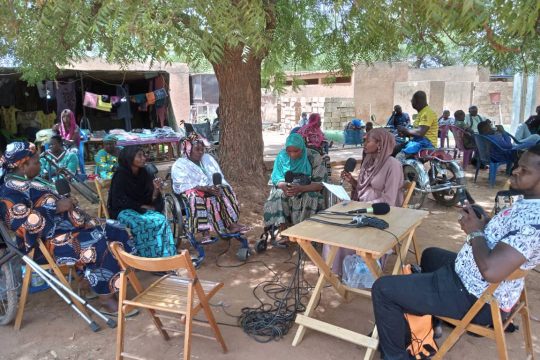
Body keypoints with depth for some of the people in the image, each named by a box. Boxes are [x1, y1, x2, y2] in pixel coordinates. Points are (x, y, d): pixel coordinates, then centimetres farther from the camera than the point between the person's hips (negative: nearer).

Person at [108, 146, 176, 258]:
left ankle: (164, 257, -20)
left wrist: (156, 189, -19)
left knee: (161, 219, -24)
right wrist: (141, 206, -12)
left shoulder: (144, 174, 4)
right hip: (123, 211, -5)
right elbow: (118, 201, -12)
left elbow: (151, 200, 1)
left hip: (142, 209, 5)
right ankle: (148, 257, -22)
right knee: (144, 223, -33)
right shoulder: (120, 175, -11)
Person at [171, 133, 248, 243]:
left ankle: (232, 224, -31)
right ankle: (205, 232, -43)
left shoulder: (208, 158, 15)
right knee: (197, 199, -37)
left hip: (211, 190, 5)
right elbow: (183, 186, -16)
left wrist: (217, 188, -14)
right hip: (192, 193, -4)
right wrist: (206, 188, -26)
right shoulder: (179, 165, -2)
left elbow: (220, 177, 9)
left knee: (225, 190, -23)